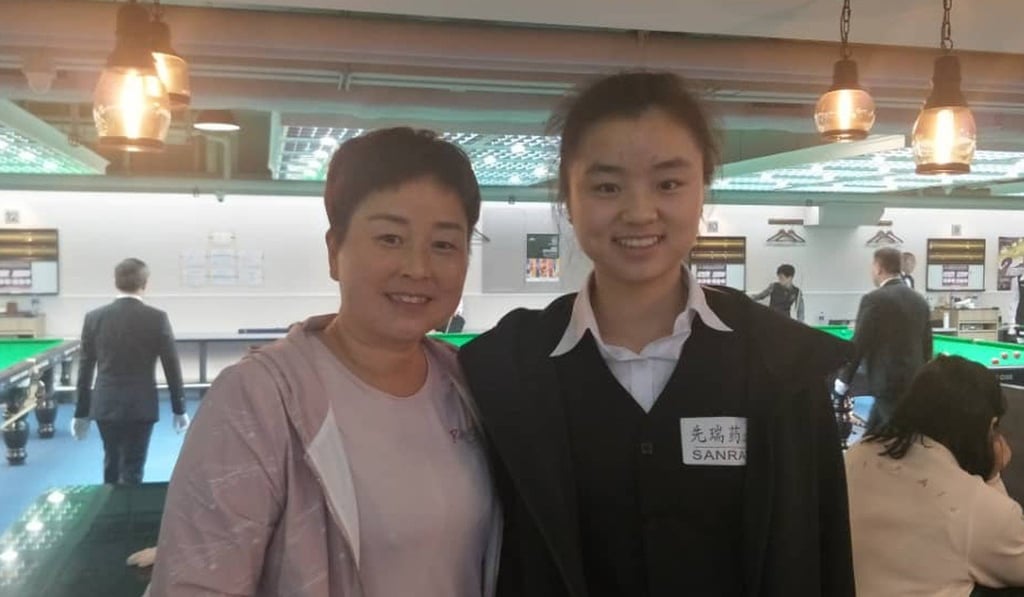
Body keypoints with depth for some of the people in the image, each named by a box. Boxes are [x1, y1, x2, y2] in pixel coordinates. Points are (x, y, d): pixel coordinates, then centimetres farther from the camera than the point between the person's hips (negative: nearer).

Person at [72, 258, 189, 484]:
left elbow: (85, 369, 3)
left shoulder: (94, 317, -2)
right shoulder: (157, 318, -10)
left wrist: (81, 412, 12)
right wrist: (179, 409, 5)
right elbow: (172, 367, -6)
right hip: (141, 407, -3)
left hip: (104, 406, 3)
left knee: (111, 464, 22)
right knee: (132, 470, 5)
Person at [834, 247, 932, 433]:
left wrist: (843, 379, -3)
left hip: (888, 384, -8)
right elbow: (927, 346, 15)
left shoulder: (874, 299, -12)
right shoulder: (921, 301, 11)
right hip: (914, 384, 8)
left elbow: (859, 344, -13)